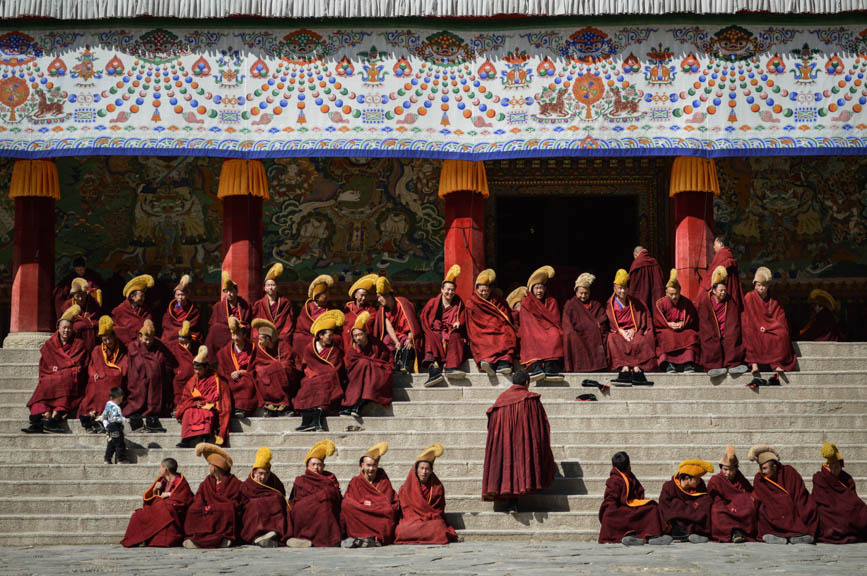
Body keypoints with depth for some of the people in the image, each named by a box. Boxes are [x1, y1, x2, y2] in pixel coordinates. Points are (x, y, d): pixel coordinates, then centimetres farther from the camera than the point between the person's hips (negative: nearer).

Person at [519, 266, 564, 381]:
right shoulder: (526, 302, 14)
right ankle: (536, 367, -59)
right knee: (531, 336, -37)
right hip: (532, 332, -1)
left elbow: (555, 321, 7)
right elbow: (527, 324, 3)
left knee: (555, 335, -35)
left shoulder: (551, 302, 19)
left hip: (549, 330, 1)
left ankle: (549, 367, -54)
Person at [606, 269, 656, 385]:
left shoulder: (635, 303, 16)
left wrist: (633, 330, -9)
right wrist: (621, 332, -14)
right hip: (617, 333, -1)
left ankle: (625, 370, -49)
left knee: (640, 342, -34)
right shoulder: (609, 305, 12)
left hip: (634, 333, 1)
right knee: (614, 340, -36)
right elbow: (610, 324, 3)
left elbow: (642, 321, 9)